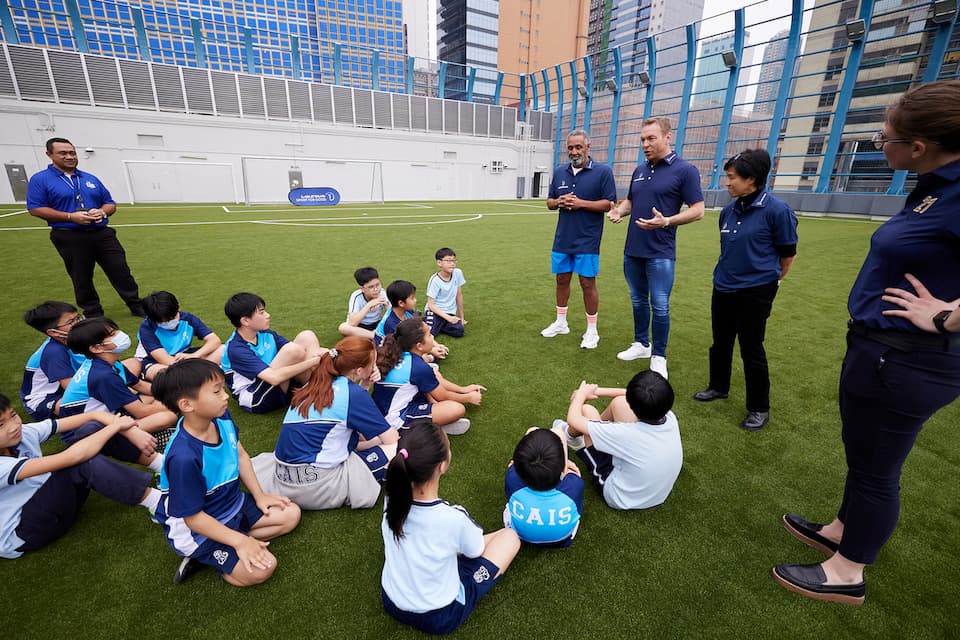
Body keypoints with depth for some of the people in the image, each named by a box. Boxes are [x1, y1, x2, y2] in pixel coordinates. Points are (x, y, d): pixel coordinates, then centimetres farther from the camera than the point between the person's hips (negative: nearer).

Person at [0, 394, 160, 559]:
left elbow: (95, 415, -13)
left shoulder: (24, 432, -7)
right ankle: (158, 504, -29)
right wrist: (115, 426, -28)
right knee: (83, 462, -32)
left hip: (43, 508, 7)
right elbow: (70, 457, -38)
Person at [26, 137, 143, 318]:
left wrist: (102, 212, -8)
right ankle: (93, 313, 19)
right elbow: (35, 208, -6)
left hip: (103, 234, 3)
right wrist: (71, 217, -18)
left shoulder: (90, 179, 12)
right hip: (70, 238, -3)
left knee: (121, 271, 1)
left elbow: (111, 204, 15)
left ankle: (137, 306, 10)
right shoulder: (40, 179, 0)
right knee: (82, 279, 7)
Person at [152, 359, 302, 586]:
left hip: (233, 503, 8)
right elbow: (193, 517, -24)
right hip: (199, 528, -8)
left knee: (291, 514, 8)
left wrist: (259, 495, 5)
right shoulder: (183, 457, -34)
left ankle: (209, 554, 6)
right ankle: (203, 556, 4)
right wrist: (239, 541, -23)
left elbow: (240, 454, 5)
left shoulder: (221, 417, -12)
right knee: (262, 568, -18)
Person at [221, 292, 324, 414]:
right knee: (292, 350, -29)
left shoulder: (265, 334, 1)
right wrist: (312, 361, -33)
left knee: (307, 337, -6)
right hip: (256, 401, -8)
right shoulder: (236, 349, -21)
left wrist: (323, 354, -25)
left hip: (280, 385, 8)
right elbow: (274, 378, -33)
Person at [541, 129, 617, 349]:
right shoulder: (560, 172, 10)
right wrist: (559, 201, -9)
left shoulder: (603, 172, -5)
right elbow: (549, 202, 14)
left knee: (588, 284, 0)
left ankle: (592, 331, 14)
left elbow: (609, 203, -8)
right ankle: (560, 323, 29)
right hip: (562, 239, 5)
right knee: (562, 280, 12)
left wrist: (581, 203, -18)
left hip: (587, 241, -5)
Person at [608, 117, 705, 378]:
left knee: (660, 306, 0)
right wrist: (619, 211, -2)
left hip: (660, 253, -6)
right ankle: (641, 344, 31)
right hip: (632, 250, 6)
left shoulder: (685, 170, -7)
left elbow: (697, 210, -9)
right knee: (638, 301, 15)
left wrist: (667, 221, -26)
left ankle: (658, 357, 14)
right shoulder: (639, 171, 12)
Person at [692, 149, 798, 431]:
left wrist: (769, 281, 7)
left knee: (751, 350, 3)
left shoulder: (777, 210, -14)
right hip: (723, 289, 6)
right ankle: (718, 387, 39)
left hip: (755, 293, -6)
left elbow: (787, 254, -4)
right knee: (720, 343, 17)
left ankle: (759, 408, 21)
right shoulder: (728, 210, 3)